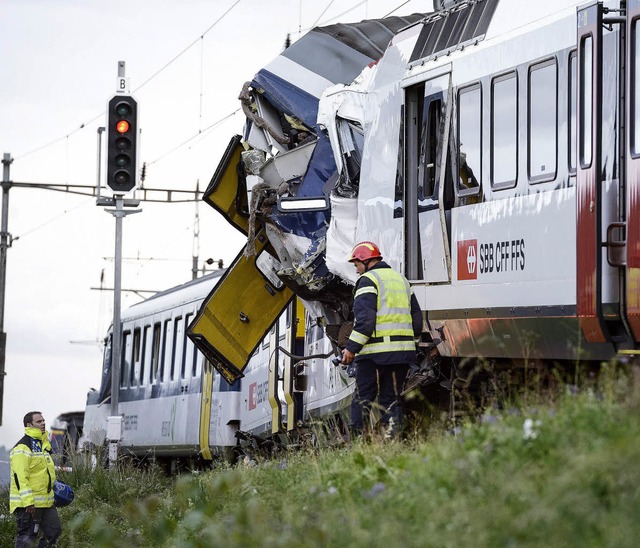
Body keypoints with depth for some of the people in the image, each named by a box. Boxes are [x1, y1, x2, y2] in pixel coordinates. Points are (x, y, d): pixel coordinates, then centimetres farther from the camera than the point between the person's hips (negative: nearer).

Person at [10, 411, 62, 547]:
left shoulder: (43, 444, 17)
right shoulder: (23, 447, -15)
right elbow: (20, 476, -21)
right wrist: (28, 501, -26)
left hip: (46, 502, 9)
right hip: (28, 504, -9)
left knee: (54, 531, 9)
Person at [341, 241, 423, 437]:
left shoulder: (368, 280, -5)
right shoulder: (401, 279, 21)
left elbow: (365, 318, -16)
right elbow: (416, 317, 20)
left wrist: (351, 347, -13)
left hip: (376, 352, -7)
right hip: (403, 351, 7)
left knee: (363, 399, -1)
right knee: (392, 398, 11)